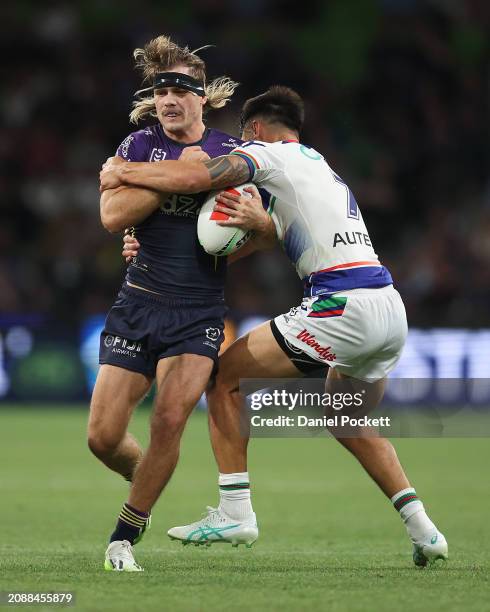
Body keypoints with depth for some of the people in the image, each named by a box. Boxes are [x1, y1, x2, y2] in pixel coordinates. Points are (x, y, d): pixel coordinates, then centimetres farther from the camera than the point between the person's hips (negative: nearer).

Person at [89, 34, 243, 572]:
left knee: (170, 418, -20)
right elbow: (112, 214, -12)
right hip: (139, 302, 1)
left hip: (199, 312, -1)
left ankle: (126, 536, -4)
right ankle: (145, 478, 31)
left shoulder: (231, 154, 4)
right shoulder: (139, 145, 2)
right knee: (103, 437, -4)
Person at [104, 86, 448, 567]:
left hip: (342, 306, -9)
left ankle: (234, 512, -1)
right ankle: (423, 531, 20)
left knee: (224, 378, 3)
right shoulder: (319, 166, 29)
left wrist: (122, 172, 4)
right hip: (391, 308, 9)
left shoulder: (269, 152, 3)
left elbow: (193, 177, -9)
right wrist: (261, 222, 3)